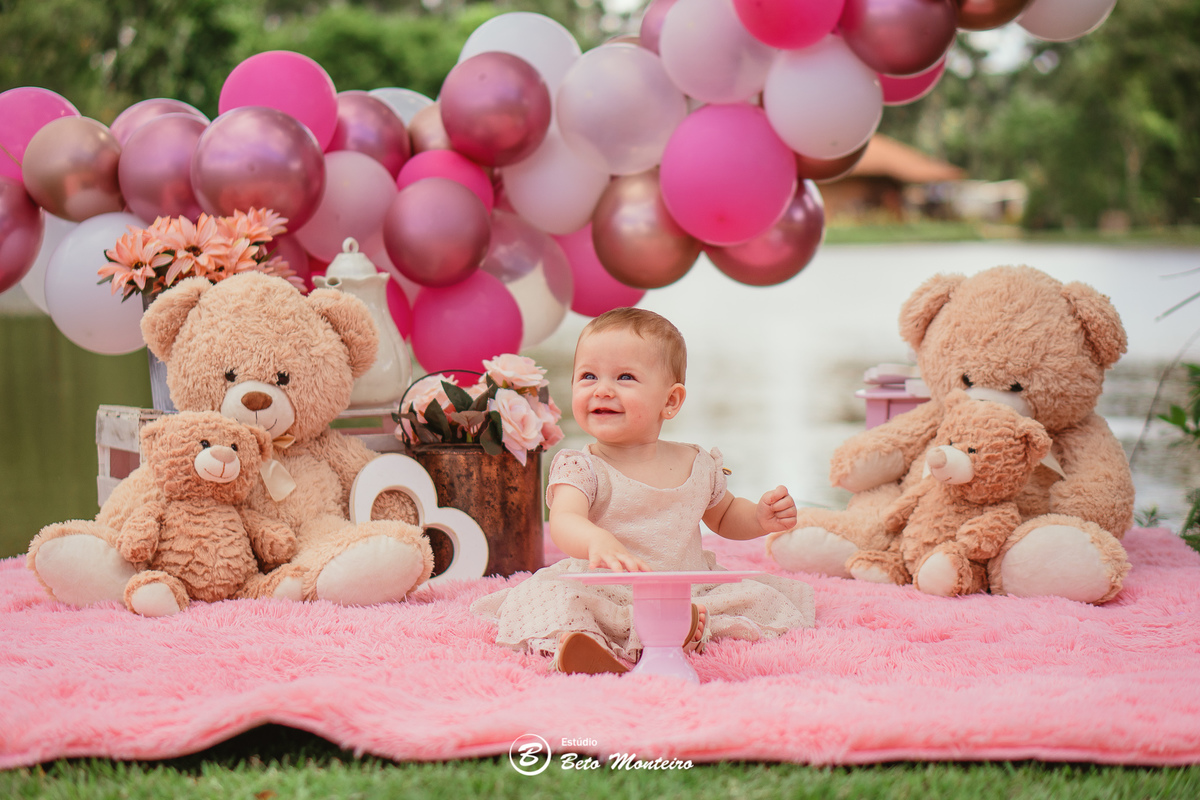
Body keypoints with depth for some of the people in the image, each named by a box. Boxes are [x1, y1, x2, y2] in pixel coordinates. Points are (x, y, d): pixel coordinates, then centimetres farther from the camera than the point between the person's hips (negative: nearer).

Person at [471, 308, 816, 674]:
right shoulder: (581, 468, -5)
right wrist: (598, 541, -50)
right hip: (602, 597, -4)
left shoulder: (698, 465, 8)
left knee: (760, 599, -17)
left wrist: (760, 517, 5)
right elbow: (563, 522, -26)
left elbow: (723, 516, 28)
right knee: (551, 596, -30)